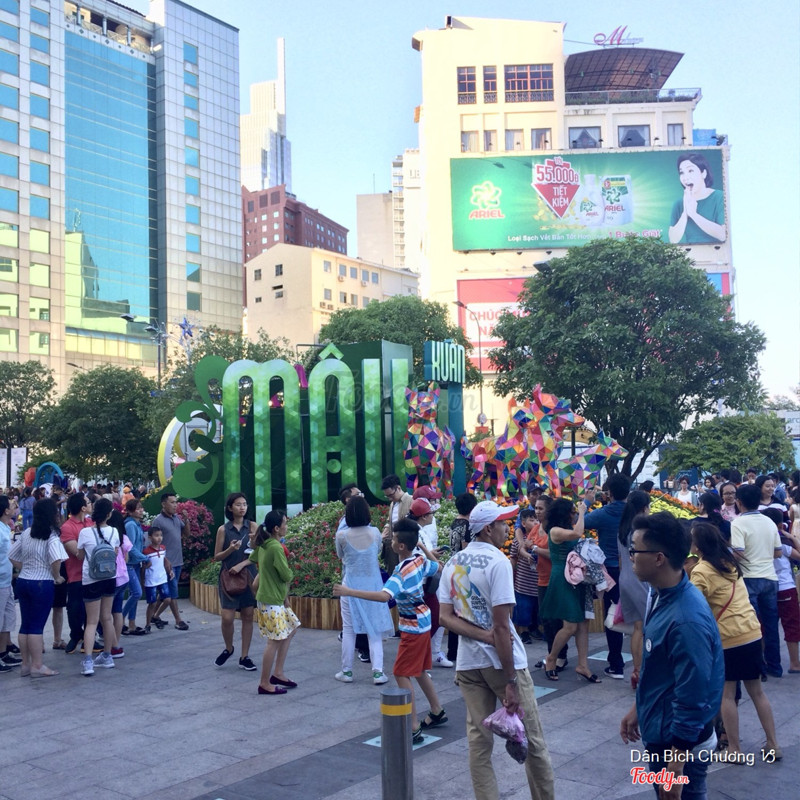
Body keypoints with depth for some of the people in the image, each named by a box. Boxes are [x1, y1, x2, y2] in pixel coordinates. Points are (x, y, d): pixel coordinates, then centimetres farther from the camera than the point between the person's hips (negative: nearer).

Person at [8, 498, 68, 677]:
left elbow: (12, 556, 11)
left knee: (25, 624, 13)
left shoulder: (26, 533, 6)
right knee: (37, 626, 0)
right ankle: (37, 666, 6)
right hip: (42, 584, -6)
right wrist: (57, 577, -12)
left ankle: (25, 664, 21)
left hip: (23, 582, 6)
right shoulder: (51, 536, -14)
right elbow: (56, 559, -28)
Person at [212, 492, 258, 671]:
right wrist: (230, 550, -16)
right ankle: (228, 649, 21)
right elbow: (217, 557, 2)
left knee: (248, 616, 4)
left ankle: (244, 657, 14)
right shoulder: (223, 530, -1)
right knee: (227, 617, -7)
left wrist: (241, 565, -14)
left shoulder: (253, 526, 0)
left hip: (248, 577, 1)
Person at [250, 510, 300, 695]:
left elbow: (252, 559, 24)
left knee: (291, 629, 16)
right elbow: (287, 576, -19)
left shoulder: (263, 544, 6)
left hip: (275, 598, 10)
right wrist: (289, 573, 2)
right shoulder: (276, 547, -22)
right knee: (275, 641, -1)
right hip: (272, 601, -10)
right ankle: (265, 684, 9)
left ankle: (278, 673, 20)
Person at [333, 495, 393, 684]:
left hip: (351, 586, -1)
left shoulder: (342, 535, -11)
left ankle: (346, 671, 16)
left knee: (348, 629, 9)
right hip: (372, 585, 1)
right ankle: (378, 672, 2)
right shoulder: (375, 533, -7)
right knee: (374, 629, 6)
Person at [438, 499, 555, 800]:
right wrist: (510, 681, -16)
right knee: (531, 739, 8)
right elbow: (501, 626, -19)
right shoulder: (497, 561, -16)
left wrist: (484, 636, -12)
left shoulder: (452, 563, 5)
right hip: (503, 660, -6)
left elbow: (446, 616, -2)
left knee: (478, 740, 10)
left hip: (468, 662, 6)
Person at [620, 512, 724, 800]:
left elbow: (692, 698, -26)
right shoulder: (662, 596, -2)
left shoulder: (687, 619, -31)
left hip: (680, 742, -9)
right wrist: (638, 708, 18)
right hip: (660, 732, 9)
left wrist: (674, 768, -21)